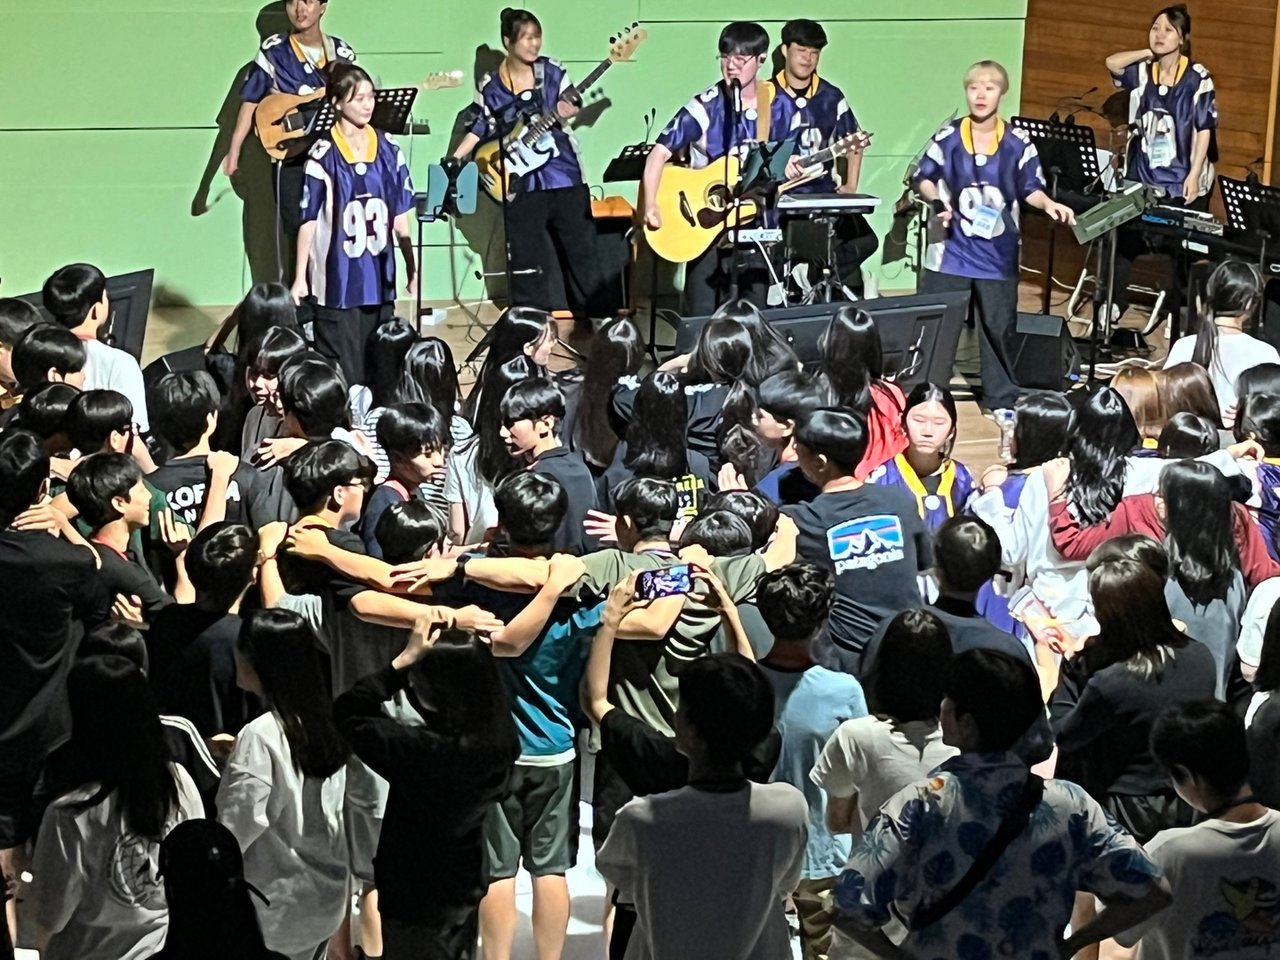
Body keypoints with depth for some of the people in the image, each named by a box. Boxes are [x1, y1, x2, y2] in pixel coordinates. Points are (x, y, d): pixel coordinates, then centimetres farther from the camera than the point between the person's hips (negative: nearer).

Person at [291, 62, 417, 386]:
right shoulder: (323, 156, -9)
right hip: (337, 283, -4)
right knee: (342, 375, 1)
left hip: (379, 280, 4)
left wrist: (412, 268, 11)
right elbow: (308, 221, -5)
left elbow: (399, 216, 9)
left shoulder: (389, 151, 3)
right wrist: (300, 277, -5)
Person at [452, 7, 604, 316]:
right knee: (527, 255, 4)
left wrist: (569, 110, -16)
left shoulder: (552, 71, 1)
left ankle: (595, 312, 17)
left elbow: (572, 103, 8)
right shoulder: (491, 86, 0)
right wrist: (453, 160, -6)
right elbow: (479, 128, 4)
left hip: (563, 171, 1)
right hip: (521, 181, -1)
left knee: (581, 245, 6)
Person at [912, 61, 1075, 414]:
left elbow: (1030, 187, 3)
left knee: (998, 325, 10)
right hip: (951, 250, 0)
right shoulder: (947, 137, -3)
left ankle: (1002, 398, 21)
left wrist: (1048, 204, -16)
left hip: (997, 253, 1)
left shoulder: (1018, 143, -3)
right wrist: (936, 200, -13)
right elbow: (923, 178, 5)